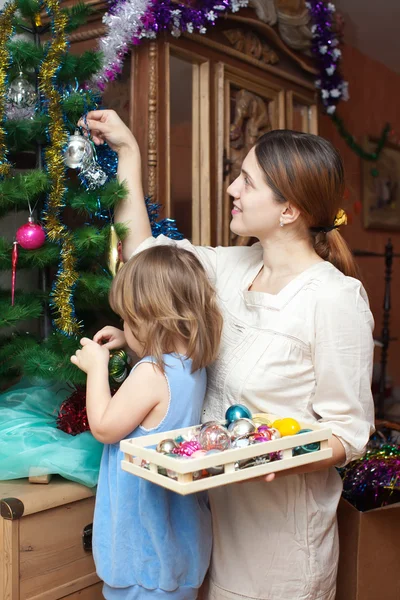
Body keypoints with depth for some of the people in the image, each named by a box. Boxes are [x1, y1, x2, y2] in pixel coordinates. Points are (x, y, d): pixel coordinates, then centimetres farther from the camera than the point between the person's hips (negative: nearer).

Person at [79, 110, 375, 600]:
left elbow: (349, 432, -16)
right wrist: (127, 151, 9)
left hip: (281, 518, -6)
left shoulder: (335, 297, -20)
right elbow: (142, 253, 7)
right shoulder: (235, 268, 0)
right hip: (219, 501, 6)